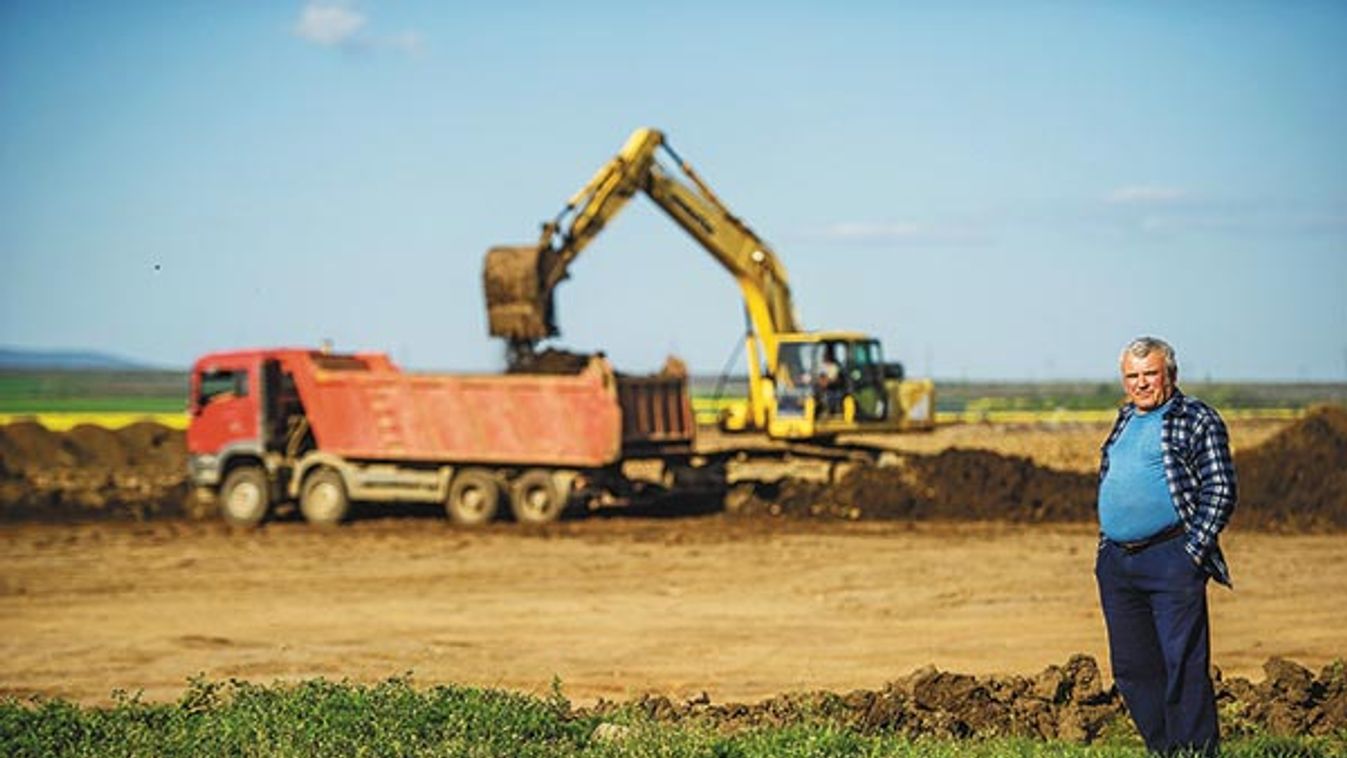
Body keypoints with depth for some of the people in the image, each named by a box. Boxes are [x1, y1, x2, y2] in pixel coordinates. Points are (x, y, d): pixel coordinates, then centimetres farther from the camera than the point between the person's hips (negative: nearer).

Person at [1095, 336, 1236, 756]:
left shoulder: (1197, 419, -1)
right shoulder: (1125, 420, 19)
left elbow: (1220, 490, -5)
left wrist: (1194, 550, -11)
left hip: (1171, 560, -7)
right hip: (1116, 563, 7)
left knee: (1183, 665, -9)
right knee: (1131, 666, 8)